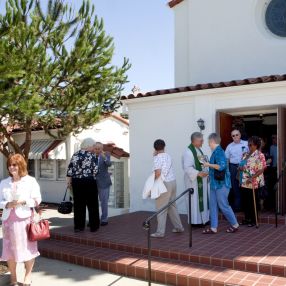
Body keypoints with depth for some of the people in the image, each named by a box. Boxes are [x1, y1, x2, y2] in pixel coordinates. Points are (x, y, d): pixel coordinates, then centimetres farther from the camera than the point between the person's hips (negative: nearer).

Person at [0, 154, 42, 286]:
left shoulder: (31, 181, -1)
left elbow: (37, 200, -4)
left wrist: (23, 202, -17)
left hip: (24, 219, -3)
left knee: (28, 247, 1)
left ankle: (28, 275, 17)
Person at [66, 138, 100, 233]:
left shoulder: (75, 155, 5)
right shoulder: (91, 156, -9)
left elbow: (70, 169, 4)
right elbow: (95, 170, -10)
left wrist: (69, 181, 11)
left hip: (76, 182, 5)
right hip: (89, 182, -4)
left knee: (78, 204, 10)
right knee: (92, 204, 7)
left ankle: (78, 226, 15)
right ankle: (93, 226, 12)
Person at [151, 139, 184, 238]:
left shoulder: (157, 158, -12)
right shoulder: (168, 156, 10)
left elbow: (158, 172, -22)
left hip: (165, 184, -7)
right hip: (173, 182, 8)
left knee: (161, 208, -2)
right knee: (172, 205, 19)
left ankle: (160, 232, 1)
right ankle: (178, 227, 27)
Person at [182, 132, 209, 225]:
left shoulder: (199, 150, 12)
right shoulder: (188, 152, -18)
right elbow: (187, 167, -25)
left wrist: (206, 172, 12)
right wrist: (198, 173, -34)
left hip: (201, 180, 9)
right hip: (194, 180, -9)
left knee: (203, 199, 14)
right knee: (195, 200, -2)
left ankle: (203, 218, 24)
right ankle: (195, 221, 7)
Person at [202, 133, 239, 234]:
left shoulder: (219, 151, -18)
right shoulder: (216, 151, 11)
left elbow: (221, 166, -28)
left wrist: (209, 164, -19)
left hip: (221, 184, -9)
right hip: (215, 183, 9)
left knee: (223, 206, 2)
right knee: (213, 205, 10)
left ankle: (235, 225, 19)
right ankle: (213, 228, 16)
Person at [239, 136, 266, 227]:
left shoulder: (260, 155, -10)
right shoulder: (246, 155, 12)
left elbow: (261, 169, -15)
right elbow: (242, 166, 20)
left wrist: (252, 178, -23)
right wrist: (240, 167, -4)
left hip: (254, 183, -7)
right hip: (244, 182, 7)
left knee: (252, 202, 2)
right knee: (245, 201, 11)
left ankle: (253, 220, 15)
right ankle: (247, 218, 24)